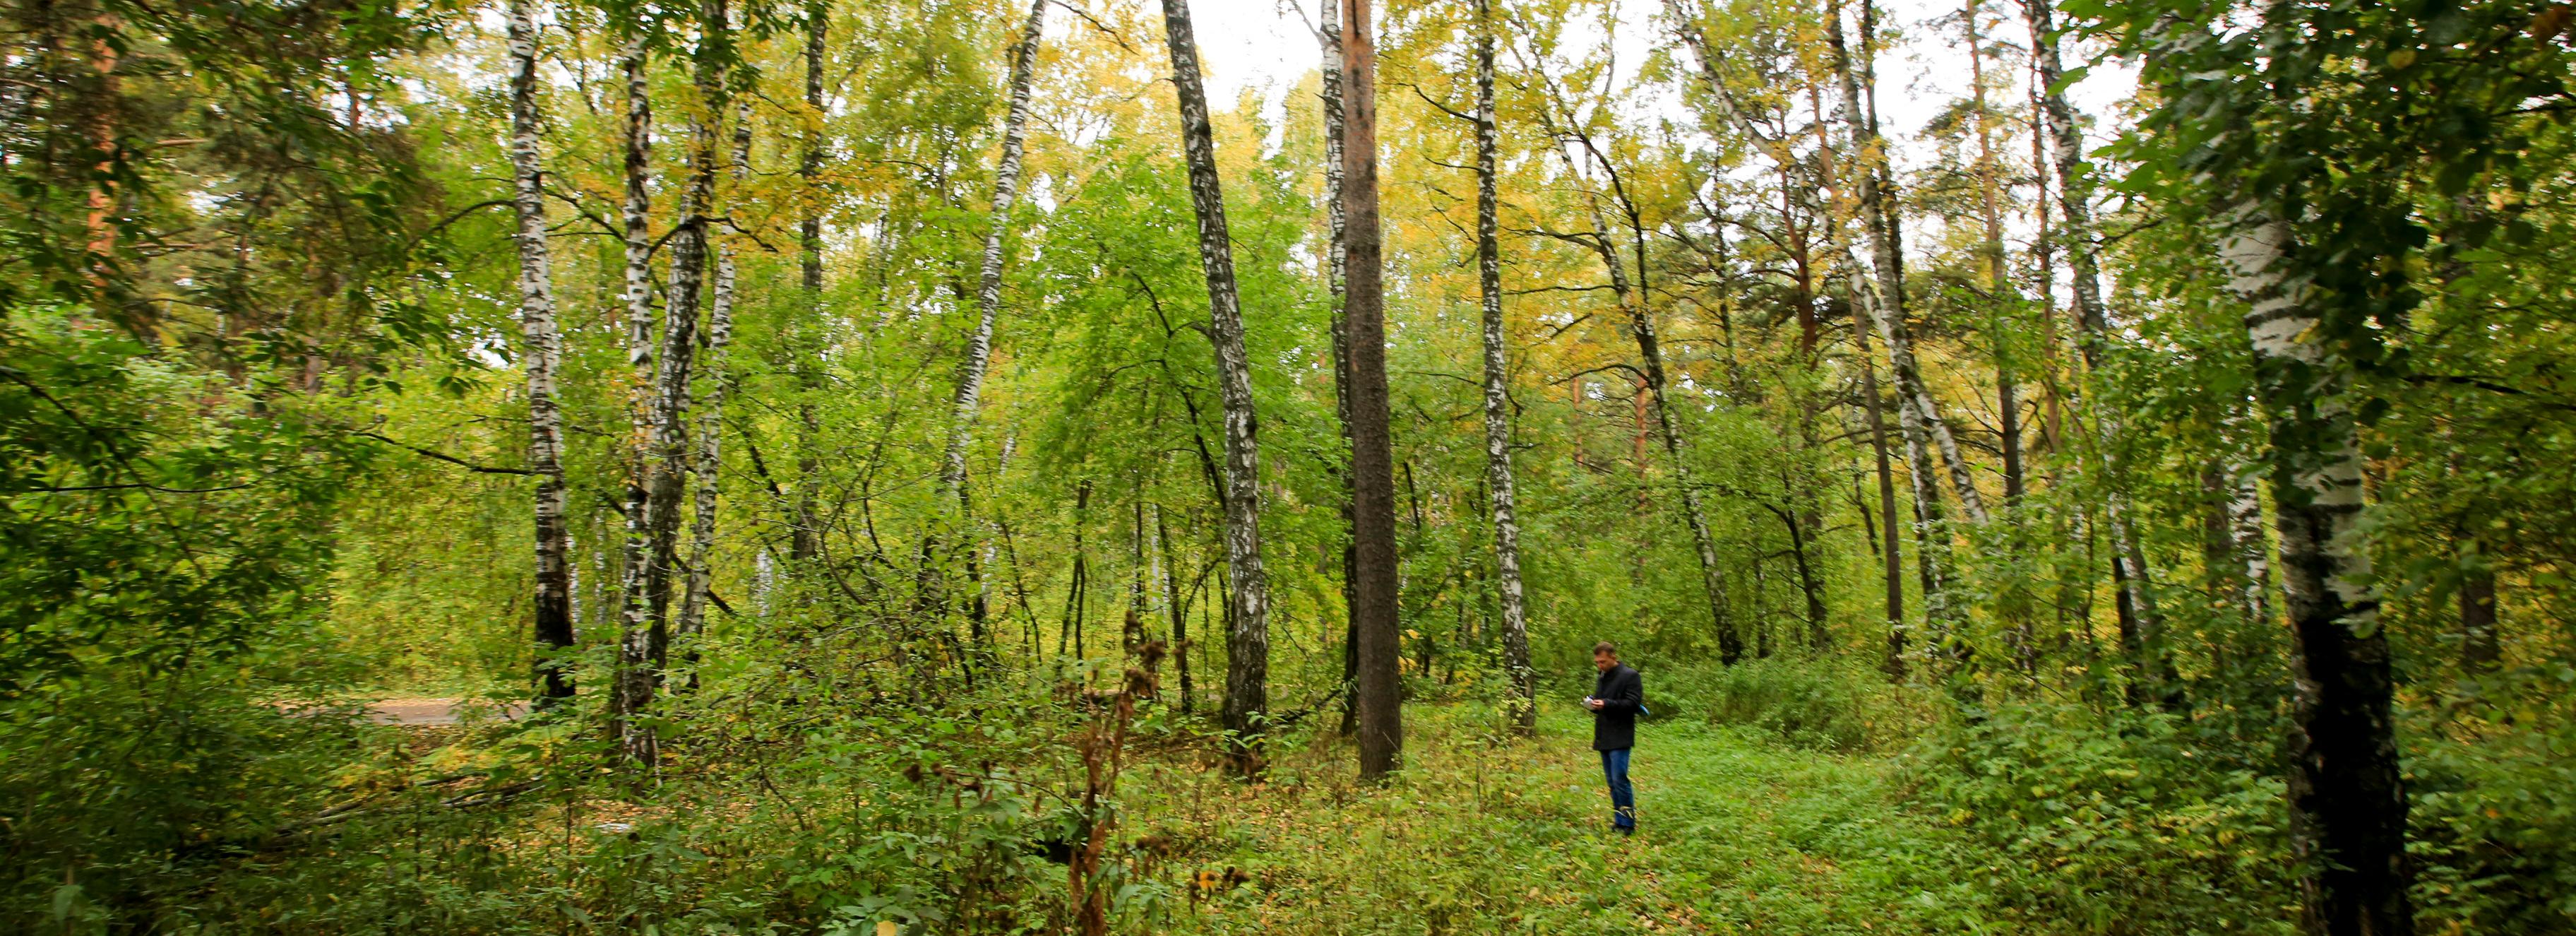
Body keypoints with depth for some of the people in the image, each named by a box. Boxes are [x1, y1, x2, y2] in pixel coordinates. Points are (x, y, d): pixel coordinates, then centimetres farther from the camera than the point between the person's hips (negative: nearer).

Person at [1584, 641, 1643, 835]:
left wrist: (1607, 704, -23)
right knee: (1612, 782, 11)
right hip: (1604, 737, 8)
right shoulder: (1602, 678, 18)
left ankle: (1627, 824, -5)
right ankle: (1618, 821, 18)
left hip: (1620, 738, -8)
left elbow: (1633, 703, -15)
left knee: (1620, 779, -12)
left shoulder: (1629, 676, -8)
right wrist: (1592, 704, 5)